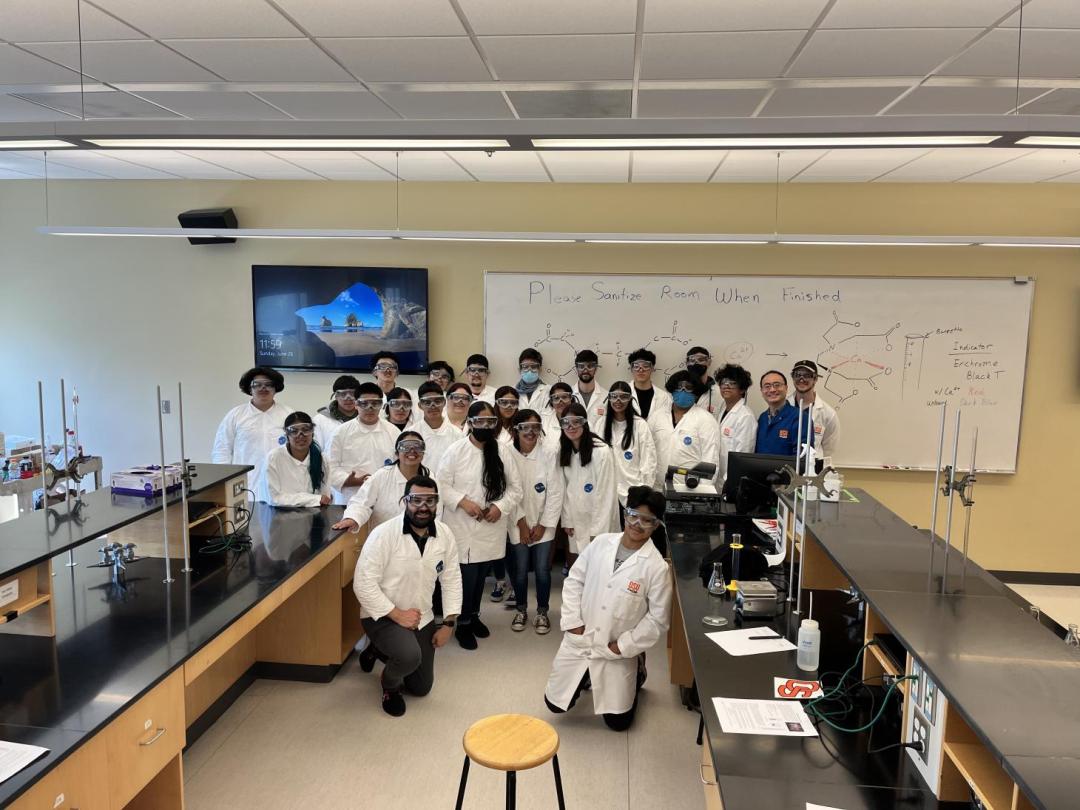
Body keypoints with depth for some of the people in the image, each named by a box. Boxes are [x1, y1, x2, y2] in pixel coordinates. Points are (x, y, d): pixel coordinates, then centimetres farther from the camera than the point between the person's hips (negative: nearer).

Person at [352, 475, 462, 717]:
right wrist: (397, 615, -25)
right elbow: (363, 583, -24)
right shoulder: (383, 533, -24)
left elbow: (452, 579, 1)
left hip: (421, 618, 6)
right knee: (410, 655, -35)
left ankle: (378, 651, 41)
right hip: (383, 616, -5)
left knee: (421, 688, 16)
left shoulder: (445, 534, -8)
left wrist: (448, 623, -4)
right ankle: (389, 683, 2)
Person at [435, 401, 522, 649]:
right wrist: (463, 501, -19)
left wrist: (501, 506, -13)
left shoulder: (503, 451, 1)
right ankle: (463, 624, 19)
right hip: (463, 527, -3)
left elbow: (515, 487, 4)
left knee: (482, 575, 18)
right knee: (467, 576, -3)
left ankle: (474, 615, 40)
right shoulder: (456, 450, -7)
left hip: (491, 527, 3)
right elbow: (441, 484, -6)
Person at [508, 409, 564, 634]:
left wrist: (543, 525, -7)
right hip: (519, 524, 0)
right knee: (520, 570, 5)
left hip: (544, 523, 0)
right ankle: (521, 610, 28)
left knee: (542, 570, 0)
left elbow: (555, 492, -8)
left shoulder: (550, 453, -13)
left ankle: (542, 612, 22)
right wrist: (521, 523, -8)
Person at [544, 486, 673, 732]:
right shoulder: (601, 543, -7)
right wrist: (573, 622, -5)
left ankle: (636, 676, 31)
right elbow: (574, 580, 3)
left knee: (617, 721, 4)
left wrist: (622, 646, -12)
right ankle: (586, 677, 37)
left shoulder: (656, 567, -17)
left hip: (618, 653, -3)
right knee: (555, 704, 9)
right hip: (579, 642, 3)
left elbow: (659, 620, -11)